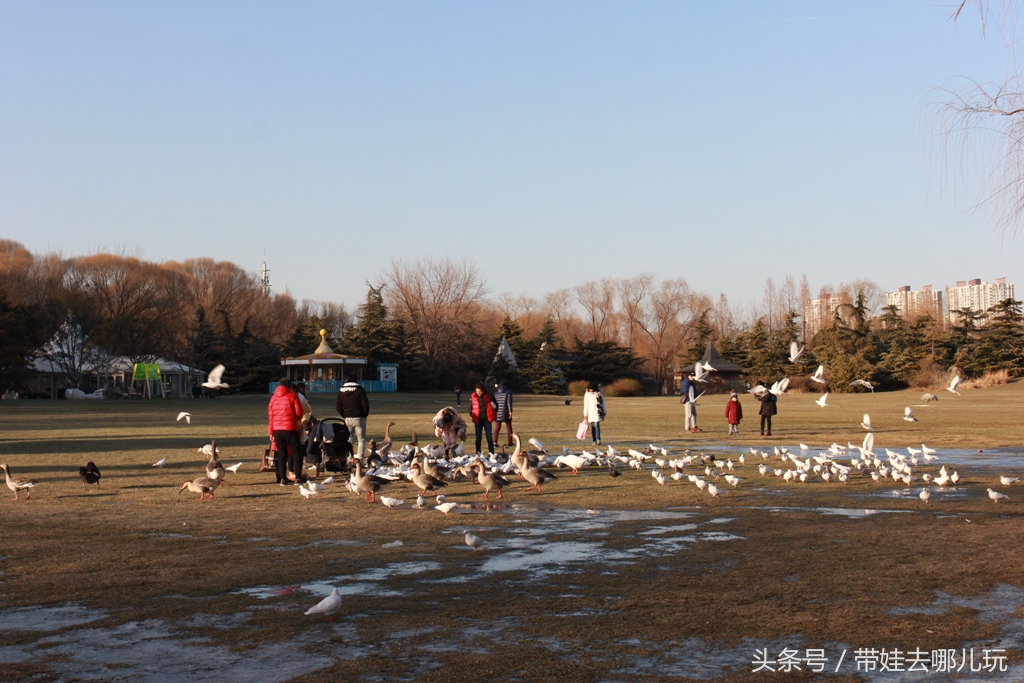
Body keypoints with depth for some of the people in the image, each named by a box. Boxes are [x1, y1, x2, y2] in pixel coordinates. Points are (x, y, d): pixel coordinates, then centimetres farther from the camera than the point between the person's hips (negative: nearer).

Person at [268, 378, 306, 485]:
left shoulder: (273, 398, 12)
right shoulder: (292, 396, -1)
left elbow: (270, 415, 11)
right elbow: (299, 412, -5)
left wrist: (270, 432, 14)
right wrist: (298, 419, 18)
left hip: (277, 429, 4)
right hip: (290, 428, -4)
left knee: (281, 454, 9)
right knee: (296, 452, 1)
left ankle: (282, 478, 6)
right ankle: (298, 477, -6)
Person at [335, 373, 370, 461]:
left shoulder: (341, 390, 5)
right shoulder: (359, 389, -7)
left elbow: (338, 407, 6)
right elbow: (365, 405, -8)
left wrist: (345, 416, 14)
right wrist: (364, 416, 6)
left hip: (347, 418, 4)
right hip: (359, 418, -3)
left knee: (348, 439, 12)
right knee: (361, 440, 2)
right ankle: (359, 460, -5)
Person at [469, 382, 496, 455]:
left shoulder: (488, 396, -6)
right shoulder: (473, 397, -3)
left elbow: (495, 405, 6)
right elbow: (470, 407, 8)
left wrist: (492, 414, 3)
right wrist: (472, 415, -3)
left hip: (487, 419, -1)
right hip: (478, 419, 1)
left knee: (489, 437, 1)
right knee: (478, 437, 7)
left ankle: (491, 453, 5)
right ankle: (478, 453, 13)